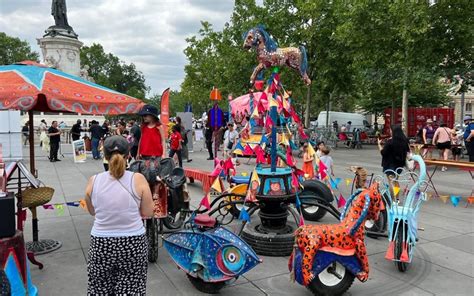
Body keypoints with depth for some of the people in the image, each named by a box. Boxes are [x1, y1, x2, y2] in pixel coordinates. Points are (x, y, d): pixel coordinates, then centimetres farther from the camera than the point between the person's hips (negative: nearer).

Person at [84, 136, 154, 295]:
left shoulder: (94, 181, -7)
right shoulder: (138, 179, -14)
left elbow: (92, 211, 9)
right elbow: (148, 212, -4)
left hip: (101, 244, 2)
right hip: (133, 243, -1)